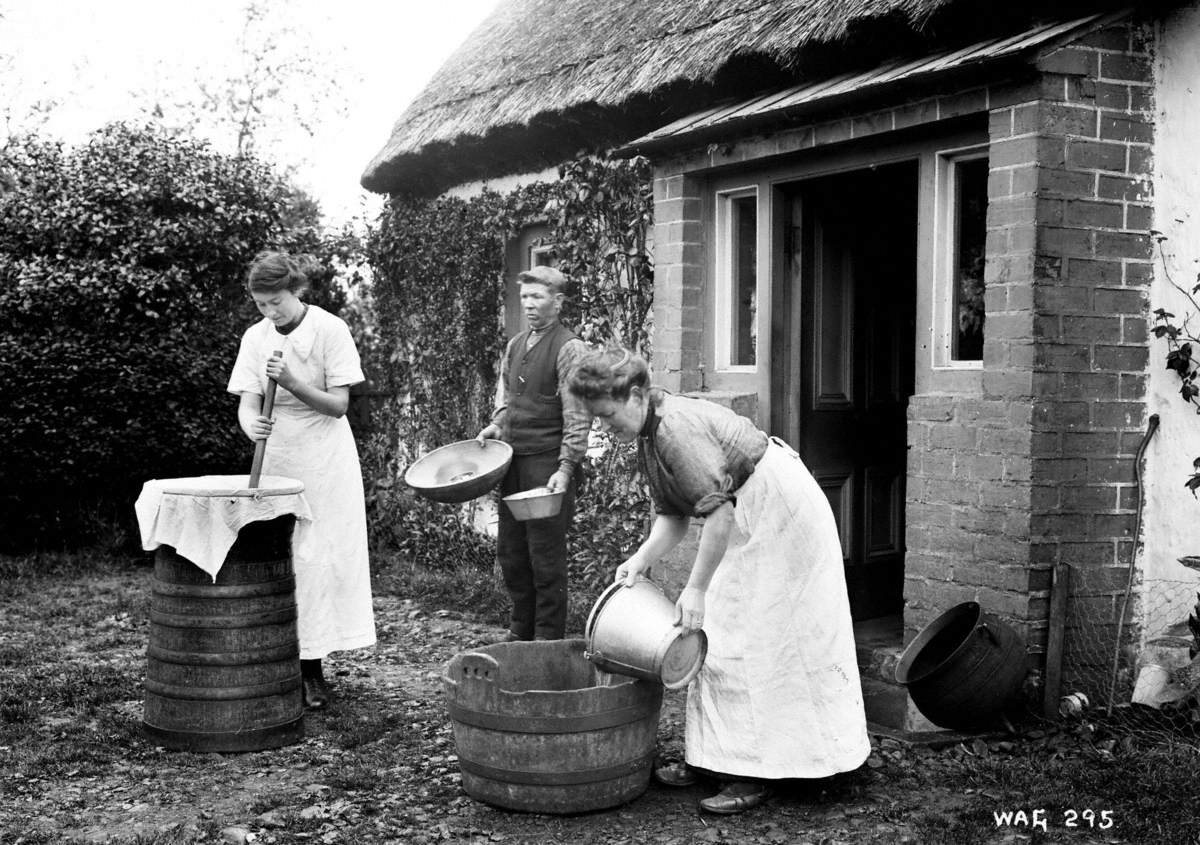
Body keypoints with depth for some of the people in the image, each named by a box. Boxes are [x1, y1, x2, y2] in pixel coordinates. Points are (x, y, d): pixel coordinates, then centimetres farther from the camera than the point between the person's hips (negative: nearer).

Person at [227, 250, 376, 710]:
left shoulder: (330, 329, -10)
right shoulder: (255, 337, 1)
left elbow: (338, 404, -12)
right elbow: (246, 402, -4)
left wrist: (292, 382, -27)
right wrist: (251, 424, -27)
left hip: (324, 461, -3)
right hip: (275, 459, 3)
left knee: (316, 559, -5)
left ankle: (312, 672, 2)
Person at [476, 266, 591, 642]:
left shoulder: (569, 348, -9)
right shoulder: (515, 345, 13)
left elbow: (578, 416, -13)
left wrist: (565, 467, -18)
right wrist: (497, 424, 8)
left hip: (547, 463, -7)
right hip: (513, 460, 7)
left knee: (546, 555, -1)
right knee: (510, 551, 13)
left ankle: (548, 638, 10)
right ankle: (522, 628, 28)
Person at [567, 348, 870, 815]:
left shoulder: (677, 427, -26)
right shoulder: (648, 434, 6)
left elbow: (718, 512, -30)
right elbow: (673, 514, 6)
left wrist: (695, 588, -28)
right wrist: (643, 557, -11)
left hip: (779, 514, -10)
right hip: (748, 518, 10)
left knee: (743, 639, -9)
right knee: (716, 633, 10)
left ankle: (753, 775, -4)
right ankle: (709, 756, 17)